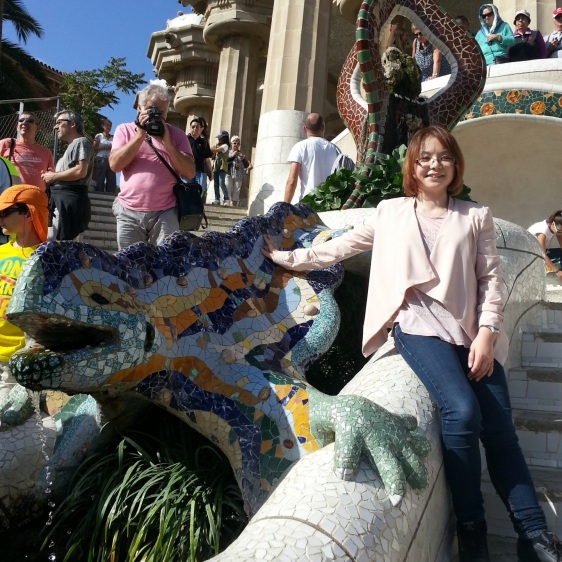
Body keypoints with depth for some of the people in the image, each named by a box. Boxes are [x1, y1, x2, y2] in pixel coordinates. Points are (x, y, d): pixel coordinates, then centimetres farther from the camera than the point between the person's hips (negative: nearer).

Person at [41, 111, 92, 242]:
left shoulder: (81, 142, -1)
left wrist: (54, 176, -6)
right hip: (63, 200, 10)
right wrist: (52, 176, 6)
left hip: (70, 200, -10)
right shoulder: (72, 146, 28)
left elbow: (81, 171, -17)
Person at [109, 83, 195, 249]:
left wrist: (167, 143, -11)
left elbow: (190, 173, -2)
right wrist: (140, 135, -10)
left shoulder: (177, 135, 8)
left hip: (165, 213, -1)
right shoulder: (125, 130, 10)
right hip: (129, 213, 1)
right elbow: (115, 165, -5)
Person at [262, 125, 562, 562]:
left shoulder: (475, 217, 14)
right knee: (463, 411, -25)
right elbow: (337, 249, 20)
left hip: (470, 330, 2)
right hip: (419, 327, -2)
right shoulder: (390, 214, 13)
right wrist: (286, 257, 22)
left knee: (500, 428, -9)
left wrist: (486, 333, -6)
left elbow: (491, 278, 7)